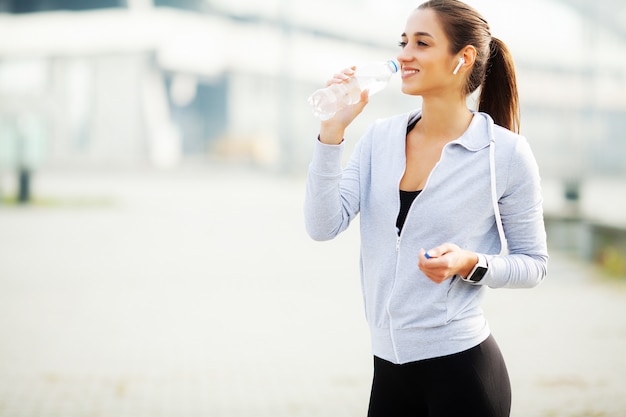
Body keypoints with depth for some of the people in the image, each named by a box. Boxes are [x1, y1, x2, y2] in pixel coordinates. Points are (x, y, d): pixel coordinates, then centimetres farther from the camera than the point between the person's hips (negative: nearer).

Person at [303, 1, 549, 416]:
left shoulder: (506, 152, -8)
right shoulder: (379, 137, 4)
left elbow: (533, 263, 0)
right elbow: (323, 226, -6)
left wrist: (471, 265, -18)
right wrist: (332, 130, -13)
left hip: (461, 366, -4)